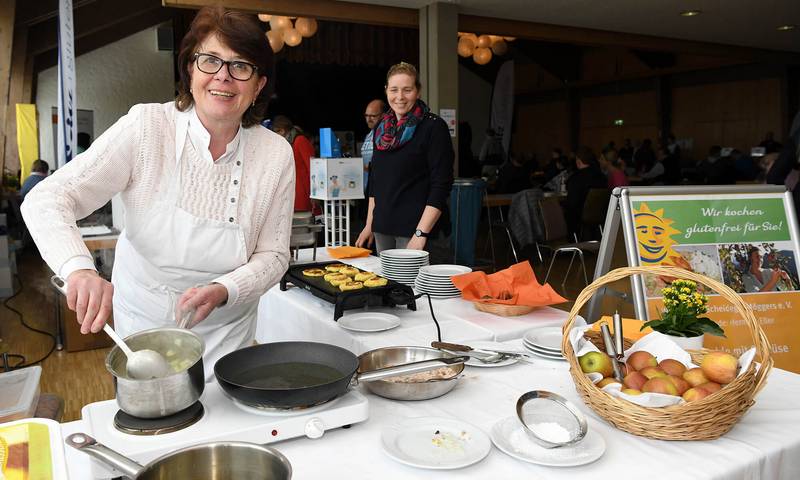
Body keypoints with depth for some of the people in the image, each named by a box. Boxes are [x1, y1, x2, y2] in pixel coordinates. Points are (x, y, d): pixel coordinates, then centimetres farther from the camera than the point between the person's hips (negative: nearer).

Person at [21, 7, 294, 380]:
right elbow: (47, 199, -20)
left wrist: (222, 291, -26)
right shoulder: (145, 127, -18)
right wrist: (79, 268, -39)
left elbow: (273, 255, -8)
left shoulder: (276, 154, -13)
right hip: (144, 322, 0)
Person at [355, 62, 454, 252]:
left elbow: (441, 186, -14)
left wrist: (421, 234, -19)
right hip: (382, 229, 6)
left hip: (415, 229, -6)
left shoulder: (434, 127, -8)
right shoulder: (382, 127, 11)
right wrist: (369, 224, 16)